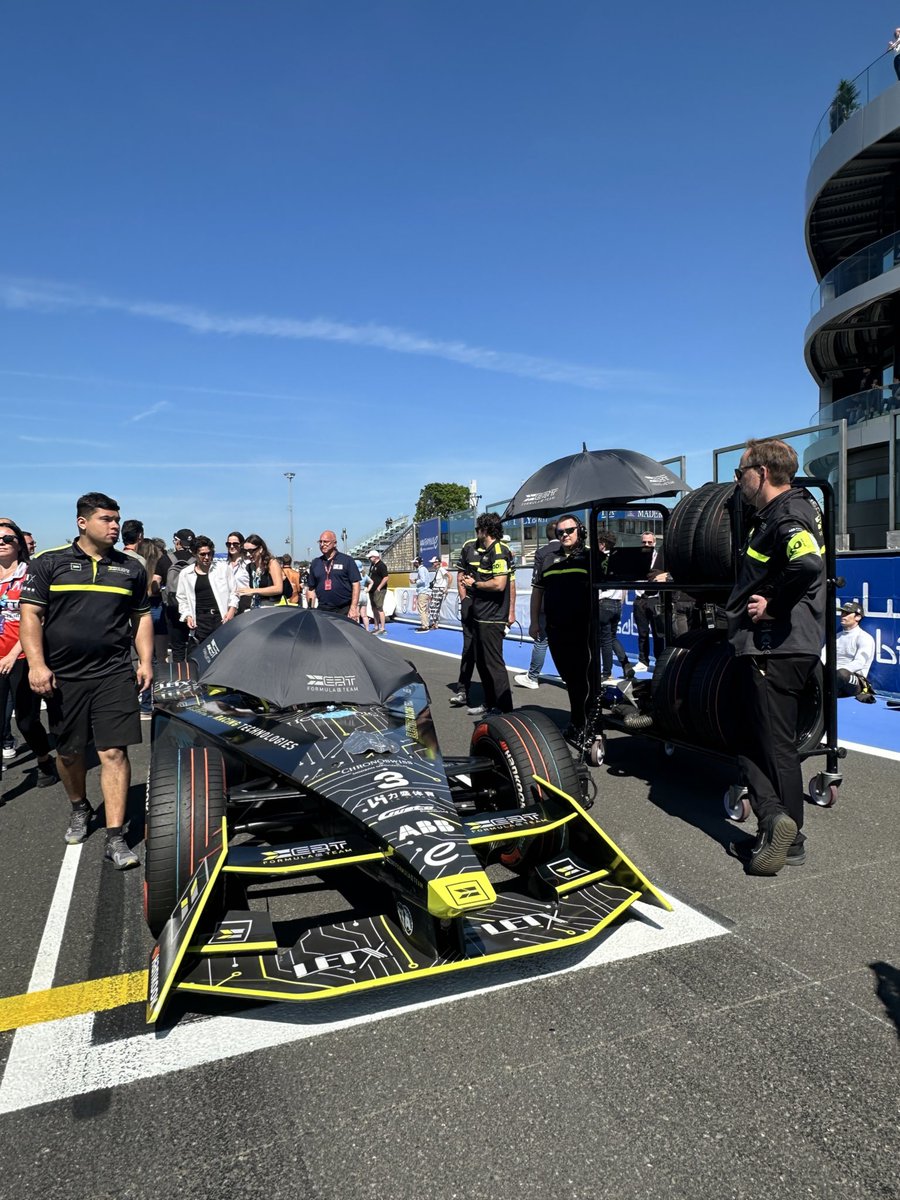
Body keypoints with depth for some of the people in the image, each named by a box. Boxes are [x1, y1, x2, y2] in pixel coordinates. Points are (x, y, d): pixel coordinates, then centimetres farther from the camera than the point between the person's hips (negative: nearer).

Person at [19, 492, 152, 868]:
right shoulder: (50, 563, 1)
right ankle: (79, 809, 41)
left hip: (115, 675, 0)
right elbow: (31, 614, -2)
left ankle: (115, 837, -1)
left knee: (114, 752, -6)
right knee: (69, 752, 14)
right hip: (63, 677, 0)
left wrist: (145, 661, 4)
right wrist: (36, 664, -12)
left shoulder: (131, 568, 8)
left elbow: (141, 617, 13)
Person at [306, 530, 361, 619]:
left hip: (345, 611, -3)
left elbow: (355, 584, -4)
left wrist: (353, 608, -12)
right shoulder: (315, 563, 13)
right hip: (322, 611, 4)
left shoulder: (347, 560, 0)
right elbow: (311, 589, 16)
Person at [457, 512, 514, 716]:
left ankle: (505, 709, 2)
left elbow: (499, 584, -24)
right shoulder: (483, 551, 17)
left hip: (492, 619, -10)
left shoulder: (499, 551, -14)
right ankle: (490, 703, 28)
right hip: (479, 615, 10)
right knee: (481, 662, 17)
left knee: (494, 664, -5)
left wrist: (474, 584, -12)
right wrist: (469, 582, 10)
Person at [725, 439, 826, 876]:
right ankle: (774, 824, 15)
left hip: (776, 649, -10)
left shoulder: (788, 515, -14)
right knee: (750, 741, 13)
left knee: (775, 745, 0)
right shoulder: (774, 514, 17)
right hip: (765, 646, 10)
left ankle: (789, 839, 9)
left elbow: (808, 564, -34)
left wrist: (773, 606, -22)